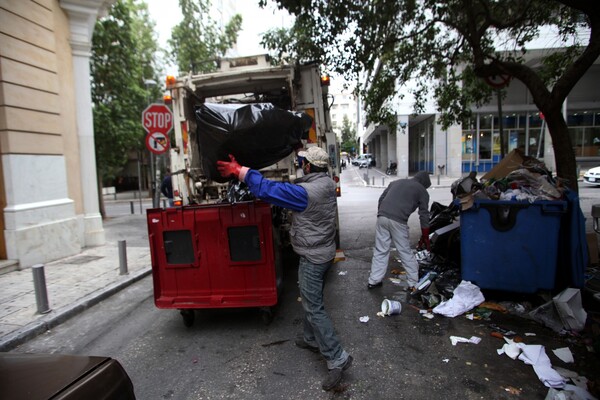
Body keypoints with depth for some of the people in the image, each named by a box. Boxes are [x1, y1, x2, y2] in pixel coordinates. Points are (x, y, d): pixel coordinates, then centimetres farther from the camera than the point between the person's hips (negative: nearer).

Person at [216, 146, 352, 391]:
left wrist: (239, 171, -17)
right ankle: (311, 339, 40)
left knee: (313, 308, 0)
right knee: (311, 300, 23)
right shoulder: (328, 182, -1)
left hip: (312, 257, -9)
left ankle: (338, 358, 6)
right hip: (324, 251, 9)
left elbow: (267, 189, -26)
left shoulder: (306, 192, -27)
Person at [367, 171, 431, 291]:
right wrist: (425, 237, 16)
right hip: (398, 221, -4)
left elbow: (381, 198, 21)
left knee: (380, 251, 14)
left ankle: (373, 281, 19)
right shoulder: (422, 191, 14)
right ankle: (413, 284, 17)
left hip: (382, 217, 4)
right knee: (406, 253, 10)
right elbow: (424, 215, 10)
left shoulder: (397, 182, 27)